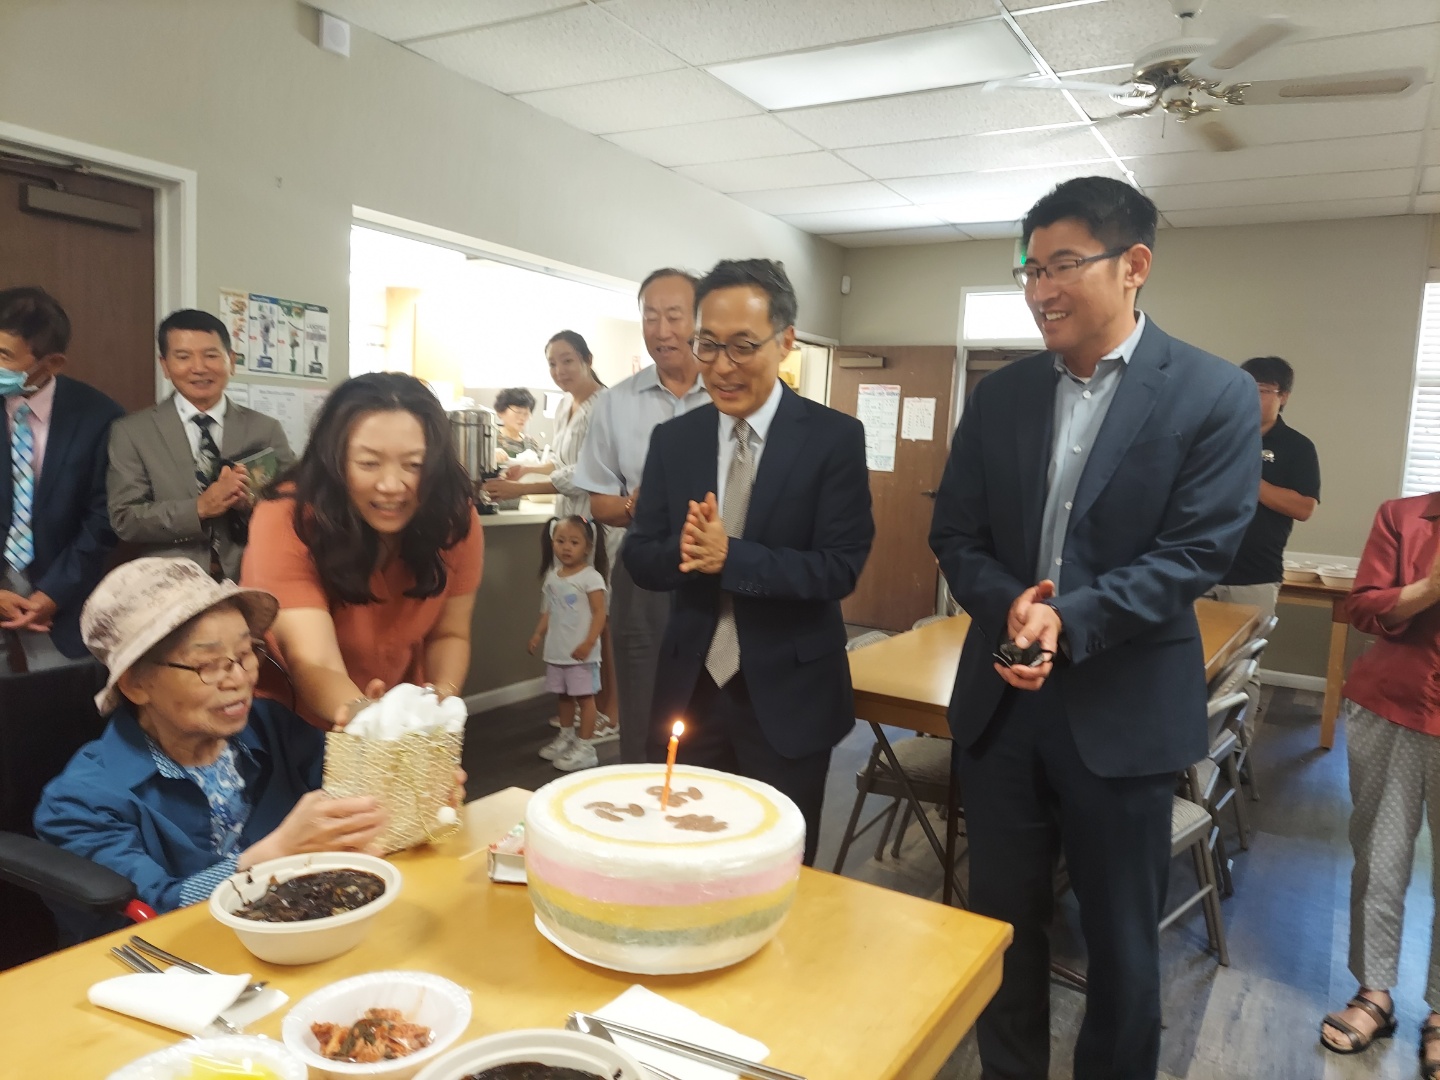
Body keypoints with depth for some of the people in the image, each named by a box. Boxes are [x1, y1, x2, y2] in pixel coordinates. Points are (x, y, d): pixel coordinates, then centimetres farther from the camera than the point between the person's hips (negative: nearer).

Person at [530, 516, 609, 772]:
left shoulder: (591, 577, -13)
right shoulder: (552, 577, 8)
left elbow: (599, 613, -15)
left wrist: (589, 643, -22)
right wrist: (538, 634, 5)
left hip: (581, 653, -7)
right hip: (556, 651, 7)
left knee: (584, 697, 1)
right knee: (563, 695, 19)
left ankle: (585, 748, 7)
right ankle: (566, 737, 36)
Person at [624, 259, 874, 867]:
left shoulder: (835, 438, -9)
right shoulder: (673, 440, 3)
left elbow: (840, 568, -14)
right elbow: (639, 558, 2)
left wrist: (730, 556, -26)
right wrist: (683, 551, -21)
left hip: (788, 697, -3)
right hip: (690, 688, 3)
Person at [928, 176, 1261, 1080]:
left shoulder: (1217, 394, -6)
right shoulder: (1000, 395, 5)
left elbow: (1197, 553, -12)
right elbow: (956, 535, 4)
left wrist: (1066, 622, -22)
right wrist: (1008, 605, -16)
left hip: (1123, 709, -3)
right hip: (1002, 698, 4)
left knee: (1121, 939, 13)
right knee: (1002, 923, 17)